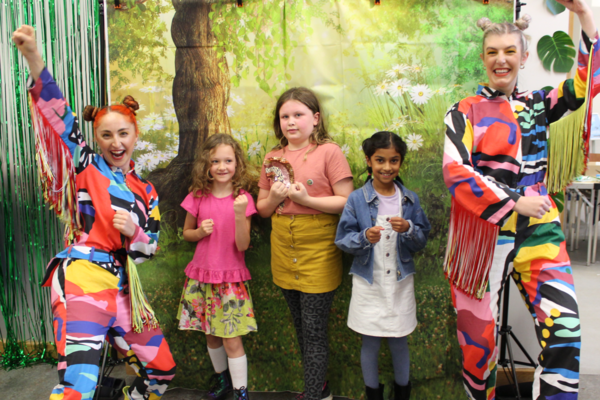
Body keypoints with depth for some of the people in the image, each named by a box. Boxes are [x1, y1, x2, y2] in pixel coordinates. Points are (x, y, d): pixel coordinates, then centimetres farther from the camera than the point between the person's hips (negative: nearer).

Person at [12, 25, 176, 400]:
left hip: (121, 287, 6)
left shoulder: (146, 191, 16)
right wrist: (33, 57, -18)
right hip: (83, 277, -6)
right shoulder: (86, 166, 5)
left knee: (162, 369, 15)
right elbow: (58, 116, -8)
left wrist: (133, 231, -6)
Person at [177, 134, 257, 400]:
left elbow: (242, 245, -13)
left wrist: (240, 215, -28)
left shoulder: (243, 199, -8)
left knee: (232, 340, -2)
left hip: (231, 279, -3)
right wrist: (200, 231, -11)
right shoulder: (198, 197, -2)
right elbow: (186, 233, 11)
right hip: (201, 277, 3)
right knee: (211, 336, 16)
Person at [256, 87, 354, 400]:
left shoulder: (329, 152, -6)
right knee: (301, 327, 17)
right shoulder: (273, 157, 9)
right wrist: (274, 198, -9)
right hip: (284, 252, 6)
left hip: (318, 253, -6)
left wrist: (306, 199, -20)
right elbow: (262, 209, 12)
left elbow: (347, 202, -10)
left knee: (313, 329, 1)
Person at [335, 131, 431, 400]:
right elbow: (342, 239, -6)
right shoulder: (357, 199, -7)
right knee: (370, 344, 13)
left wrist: (408, 229, -18)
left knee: (399, 343, 15)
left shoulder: (410, 199, -1)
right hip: (368, 282, -1)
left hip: (401, 282, 2)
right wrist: (365, 237, -25)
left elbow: (422, 241, 2)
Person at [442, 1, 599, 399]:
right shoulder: (465, 111, 2)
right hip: (483, 232, -3)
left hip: (538, 230, 3)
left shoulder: (537, 104, 14)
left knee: (564, 330, -11)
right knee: (479, 337, 6)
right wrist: (512, 203, -17)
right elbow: (455, 171, -11)